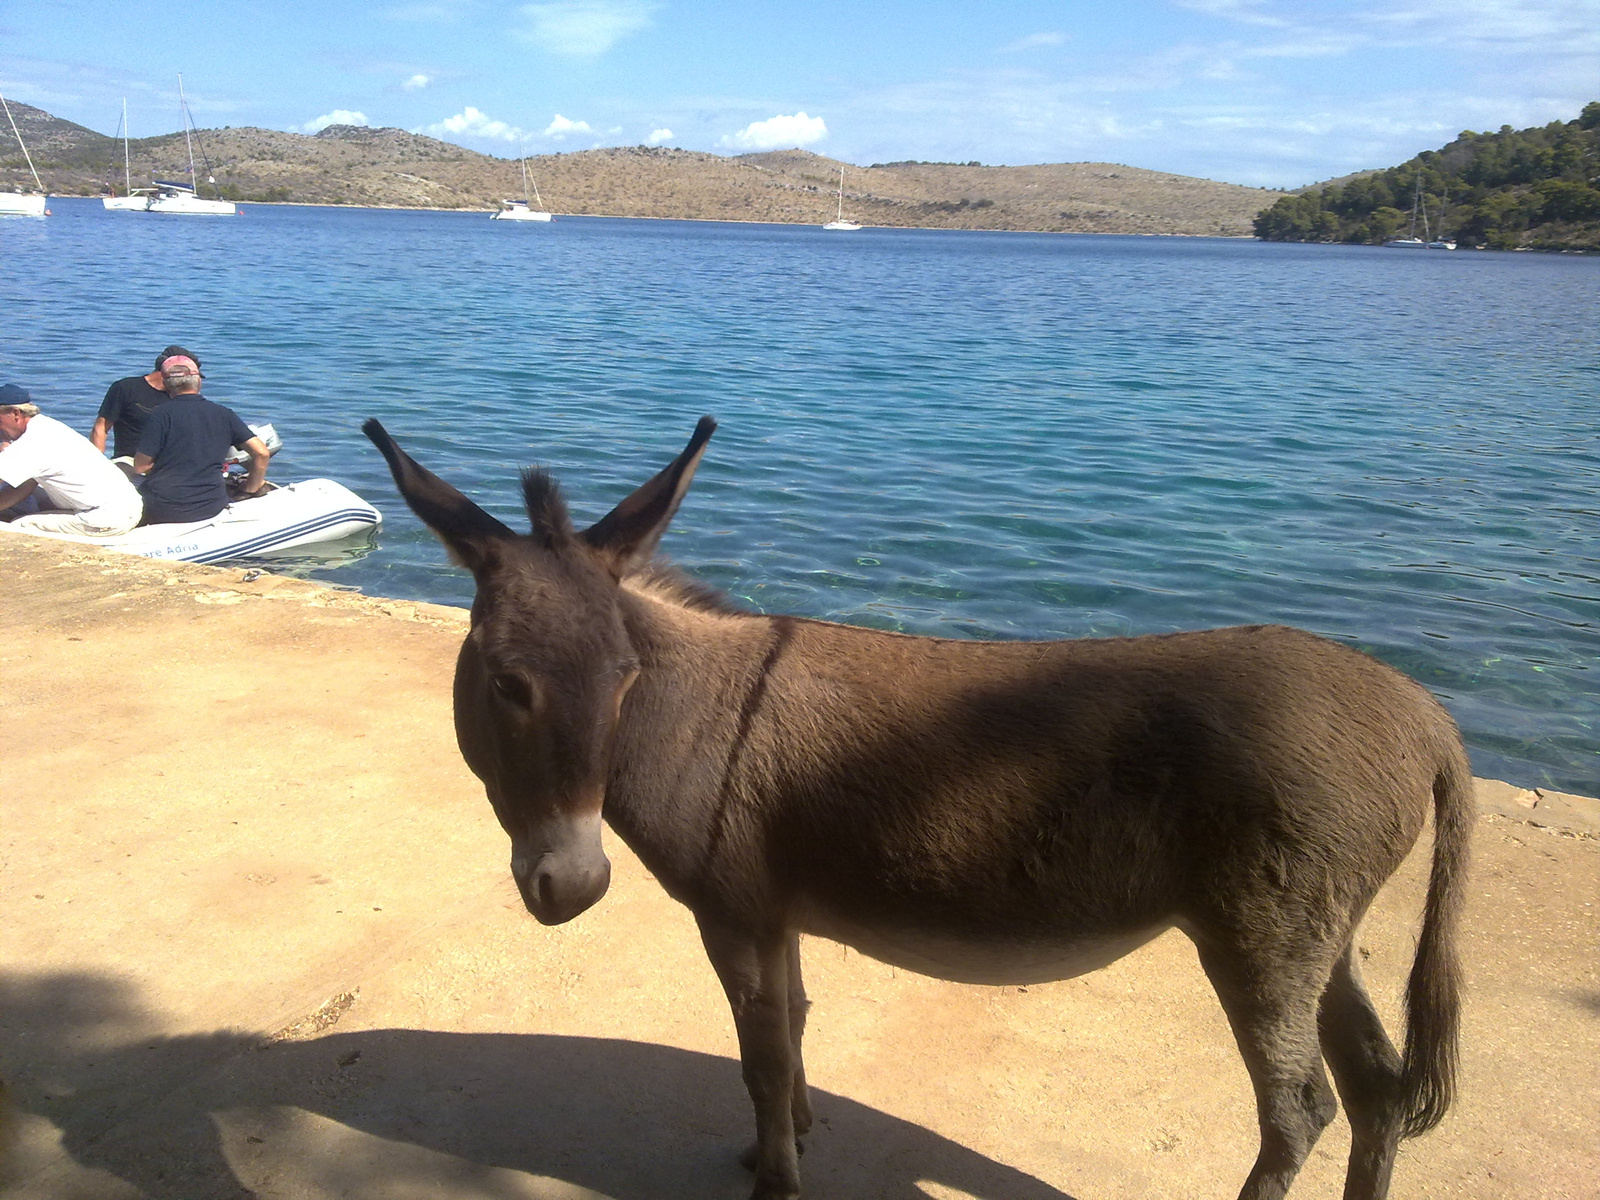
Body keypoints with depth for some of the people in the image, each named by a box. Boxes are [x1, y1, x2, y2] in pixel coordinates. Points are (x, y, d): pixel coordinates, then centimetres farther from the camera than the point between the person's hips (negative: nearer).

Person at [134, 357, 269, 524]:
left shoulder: (160, 415, -8)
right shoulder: (224, 414, 2)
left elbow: (140, 466, -6)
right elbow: (261, 452, -2)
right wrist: (250, 490, 10)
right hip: (212, 507, 2)